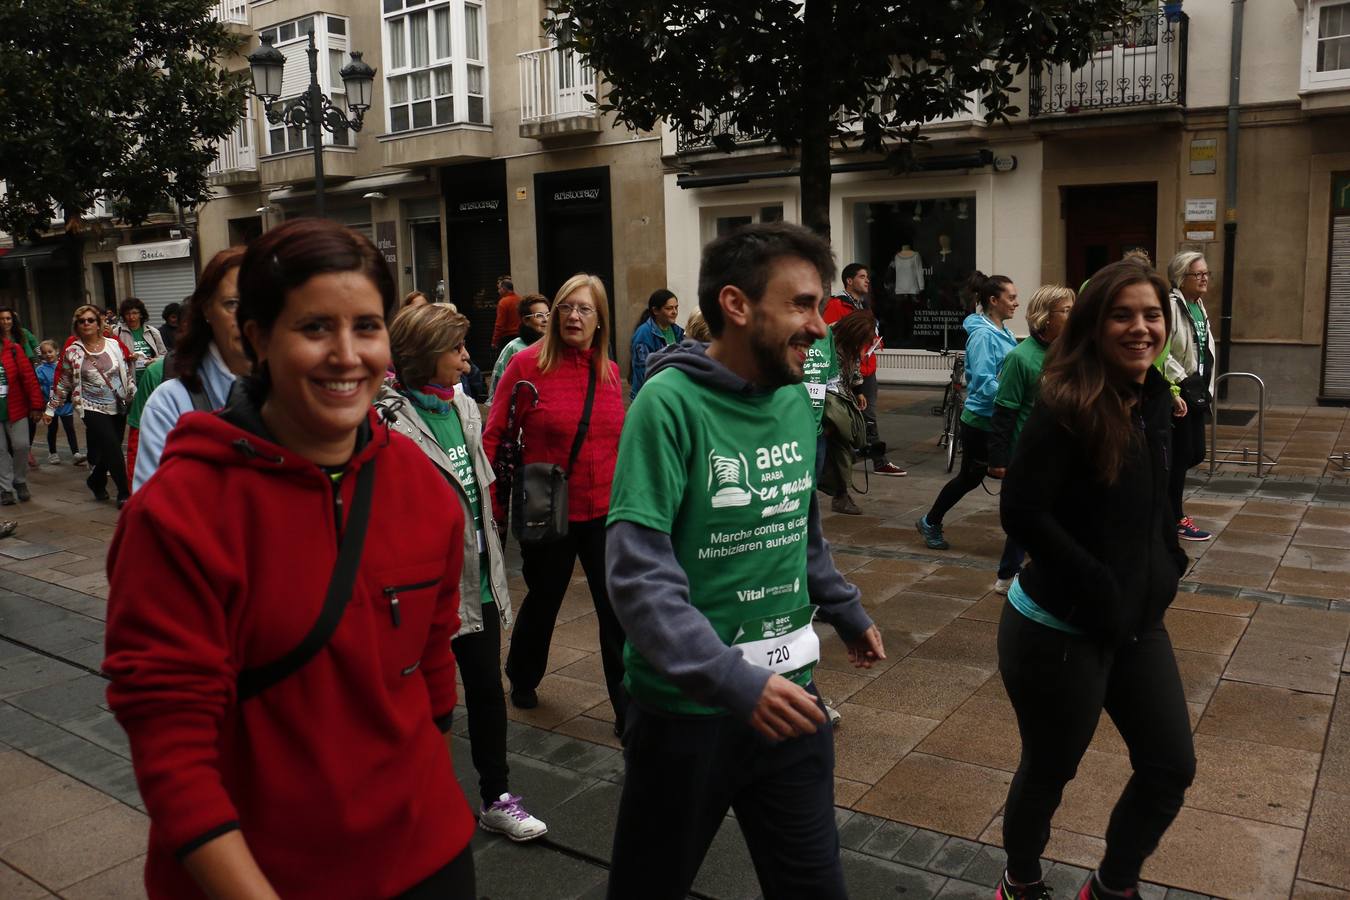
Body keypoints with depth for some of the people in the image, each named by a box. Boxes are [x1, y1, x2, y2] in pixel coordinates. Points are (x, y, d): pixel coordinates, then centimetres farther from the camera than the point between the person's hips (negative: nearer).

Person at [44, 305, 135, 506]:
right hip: (94, 409, -3)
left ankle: (96, 482, 35)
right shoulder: (72, 352, -4)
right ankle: (125, 494, -4)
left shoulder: (114, 345, 2)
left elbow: (128, 374, 9)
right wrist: (50, 408, 6)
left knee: (106, 451, 10)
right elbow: (62, 383, 3)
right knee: (114, 450, -12)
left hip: (119, 407, 3)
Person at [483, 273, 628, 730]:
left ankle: (629, 708, 17)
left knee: (619, 610, 3)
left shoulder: (609, 371, 3)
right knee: (542, 601, 18)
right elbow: (495, 436, -7)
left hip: (604, 513, 3)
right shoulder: (528, 362, -10)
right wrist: (498, 503, -11)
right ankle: (522, 680, 46)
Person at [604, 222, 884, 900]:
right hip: (687, 706, -5)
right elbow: (638, 573, -25)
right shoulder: (671, 402, -19)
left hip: (790, 691, 6)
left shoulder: (795, 400, 3)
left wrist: (846, 612, 23)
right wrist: (731, 680, -32)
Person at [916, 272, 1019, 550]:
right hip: (981, 422, -8)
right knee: (970, 478, 6)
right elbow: (984, 384, -24)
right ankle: (930, 523, 25)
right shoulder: (983, 335, -19)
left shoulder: (1005, 333, 7)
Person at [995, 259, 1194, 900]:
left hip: (1139, 623, 8)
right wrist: (1099, 588, -22)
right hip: (1060, 631, -8)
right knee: (1049, 773, 12)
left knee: (1171, 768, 15)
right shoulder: (1066, 410, -21)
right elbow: (1021, 511, -26)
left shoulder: (1155, 400, 4)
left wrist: (1168, 561, 5)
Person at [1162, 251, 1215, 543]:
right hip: (1177, 392, -9)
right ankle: (1176, 519, 12)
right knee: (1181, 455, -1)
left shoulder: (1198, 305, 14)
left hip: (1197, 391, 9)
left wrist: (1206, 389, 16)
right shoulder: (1171, 305, -16)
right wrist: (1173, 391, -24)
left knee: (1196, 454, 12)